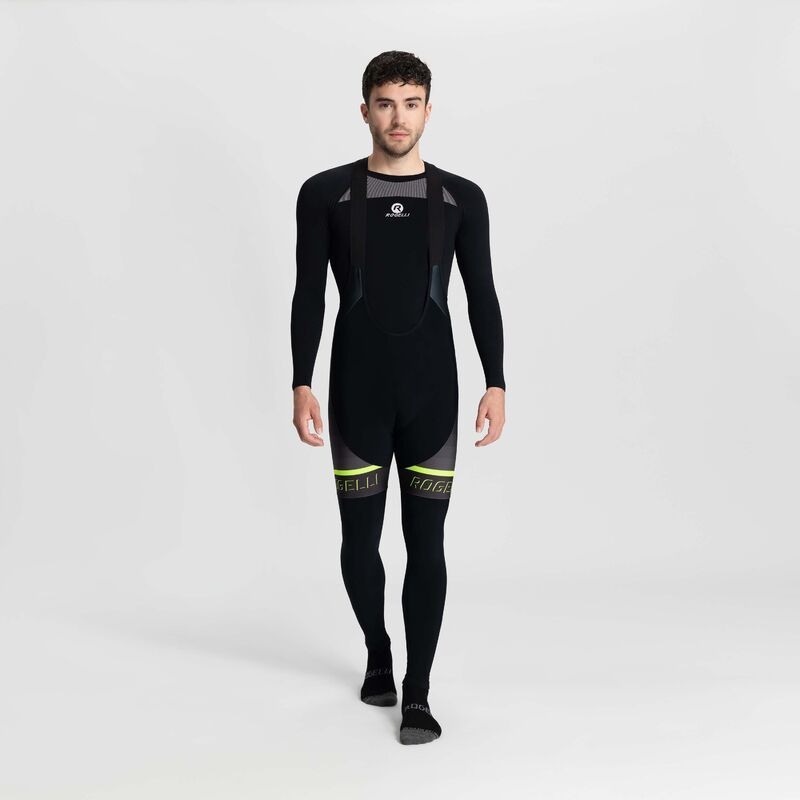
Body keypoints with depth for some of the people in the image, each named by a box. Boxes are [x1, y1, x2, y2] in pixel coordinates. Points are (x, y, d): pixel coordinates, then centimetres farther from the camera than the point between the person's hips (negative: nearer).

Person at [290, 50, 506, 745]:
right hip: (357, 392, 0)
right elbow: (309, 296, 1)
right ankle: (378, 655, 33)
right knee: (360, 538, 7)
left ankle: (417, 693, 9)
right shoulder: (326, 193, 2)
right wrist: (301, 385, -7)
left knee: (426, 543, -1)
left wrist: (496, 384, -4)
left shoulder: (461, 198, 5)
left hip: (431, 391, 0)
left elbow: (482, 296, 5)